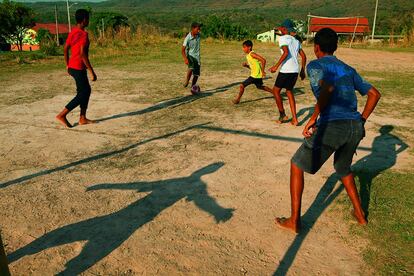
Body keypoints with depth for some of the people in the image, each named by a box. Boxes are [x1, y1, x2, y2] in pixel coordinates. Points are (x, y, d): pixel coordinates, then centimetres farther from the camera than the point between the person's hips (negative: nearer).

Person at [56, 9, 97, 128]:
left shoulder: (72, 32, 10)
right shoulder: (83, 34, -17)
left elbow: (65, 49, 16)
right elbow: (82, 54, -24)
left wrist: (67, 65, 24)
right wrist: (91, 71, -22)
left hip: (72, 66, 9)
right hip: (79, 68, -9)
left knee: (87, 90, 17)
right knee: (82, 94, -2)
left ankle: (83, 118, 20)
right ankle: (62, 115, -2)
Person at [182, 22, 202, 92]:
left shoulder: (198, 35, -2)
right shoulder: (188, 38, -18)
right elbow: (183, 50, -17)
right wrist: (185, 59, -30)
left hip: (197, 56, 5)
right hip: (190, 55, -5)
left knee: (196, 74, 2)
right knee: (191, 67, -36)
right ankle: (186, 81, -18)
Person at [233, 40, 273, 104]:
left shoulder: (252, 54, -18)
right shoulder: (247, 55, 10)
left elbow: (263, 60, -24)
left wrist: (262, 71, -23)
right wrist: (246, 65, 0)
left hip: (255, 76, -10)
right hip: (257, 75, 10)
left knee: (242, 85, -8)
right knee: (260, 87, 29)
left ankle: (238, 99, 6)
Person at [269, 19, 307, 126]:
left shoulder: (283, 38, -4)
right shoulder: (296, 41, 19)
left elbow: (286, 52, -21)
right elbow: (303, 56, 17)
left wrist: (276, 66, -19)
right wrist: (302, 70, 23)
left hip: (286, 70, -7)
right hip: (295, 70, 8)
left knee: (276, 90, 9)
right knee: (289, 92, 16)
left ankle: (282, 115, 10)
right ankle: (294, 119, 11)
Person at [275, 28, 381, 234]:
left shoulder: (315, 65, 3)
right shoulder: (348, 69, 22)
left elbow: (328, 88, -19)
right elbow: (374, 94, 22)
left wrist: (313, 118, -15)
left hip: (331, 127, -6)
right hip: (355, 127, 7)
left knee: (297, 166, 12)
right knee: (343, 169, 33)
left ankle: (294, 221, 15)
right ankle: (360, 215, 38)